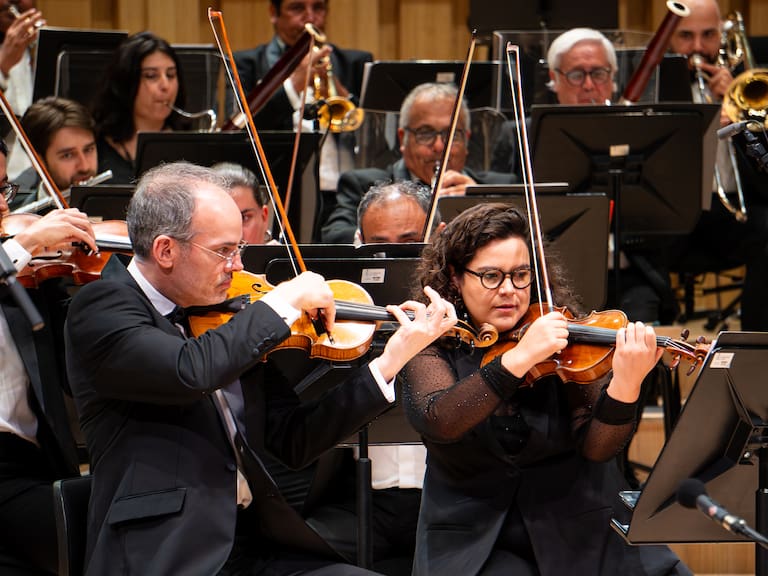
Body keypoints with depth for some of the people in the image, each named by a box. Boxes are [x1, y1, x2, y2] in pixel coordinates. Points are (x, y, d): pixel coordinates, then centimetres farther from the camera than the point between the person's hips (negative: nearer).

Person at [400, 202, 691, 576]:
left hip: (576, 527, 2)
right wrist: (519, 358, -29)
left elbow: (596, 446, -10)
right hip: (479, 541, -2)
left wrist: (625, 384, -29)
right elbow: (439, 423, -22)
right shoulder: (434, 348, -1)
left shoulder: (561, 339, 0)